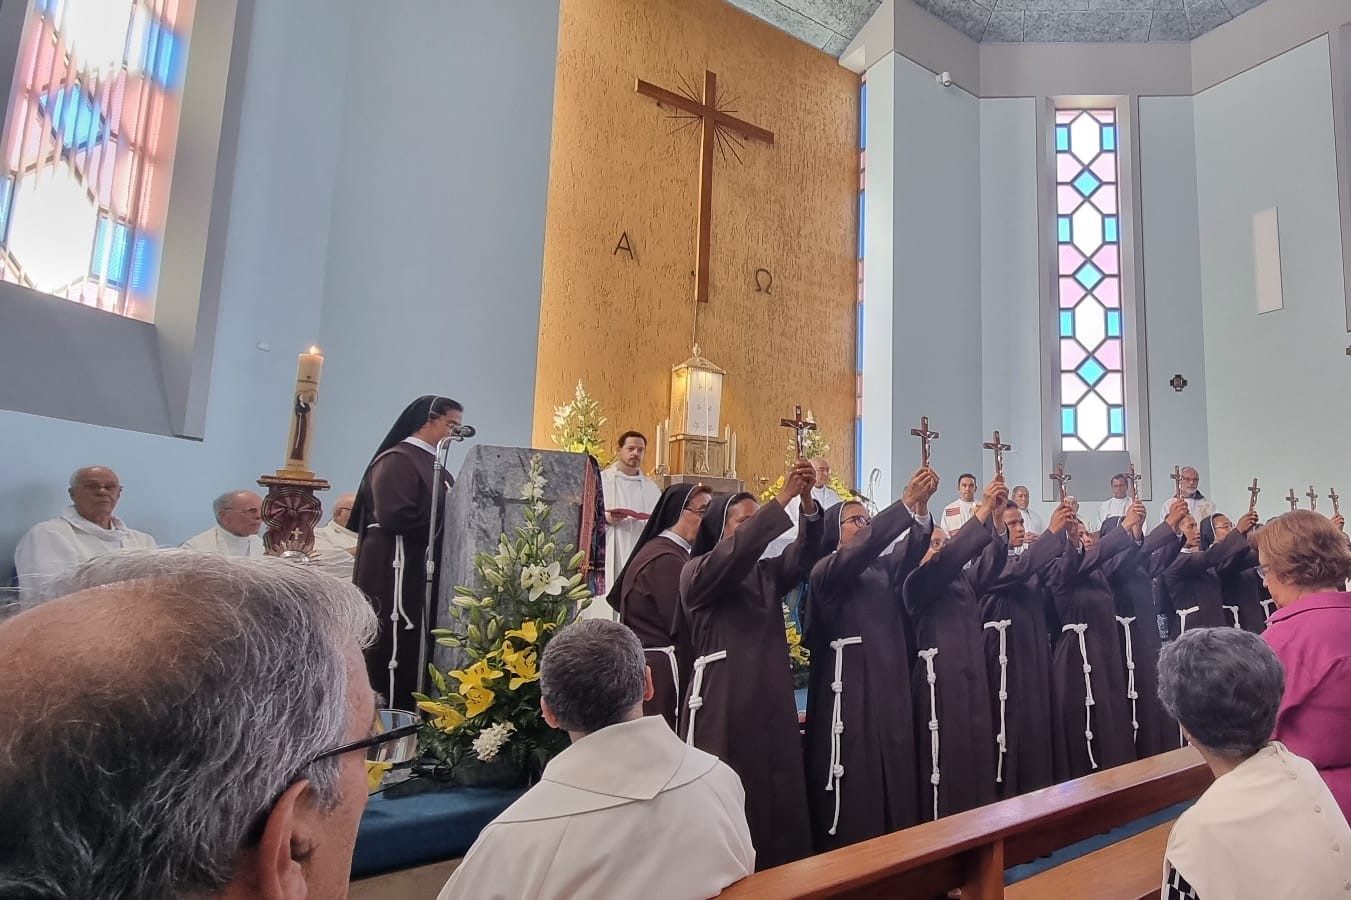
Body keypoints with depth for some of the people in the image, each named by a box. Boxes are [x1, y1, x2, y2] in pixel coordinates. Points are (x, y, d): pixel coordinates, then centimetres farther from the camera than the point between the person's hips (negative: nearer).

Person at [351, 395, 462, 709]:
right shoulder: (397, 460, -10)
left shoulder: (434, 464, 17)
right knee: (395, 649, -6)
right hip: (398, 571, -9)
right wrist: (445, 518, -14)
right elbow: (394, 517, -22)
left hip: (426, 570, 9)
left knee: (418, 649, 11)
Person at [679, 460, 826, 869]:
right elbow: (733, 554, -21)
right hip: (723, 704, -5)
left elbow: (804, 555, -2)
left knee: (781, 802, 6)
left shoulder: (767, 572, 15)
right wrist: (782, 498, -24)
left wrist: (807, 502, -19)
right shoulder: (696, 573, -1)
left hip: (772, 702, 6)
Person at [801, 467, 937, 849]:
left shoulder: (882, 567, 14)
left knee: (894, 781, 10)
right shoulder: (826, 571, -5)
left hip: (890, 684, 6)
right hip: (848, 688, -6)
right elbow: (860, 547, -23)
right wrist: (905, 503, -28)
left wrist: (921, 508, -22)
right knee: (854, 789, -2)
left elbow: (910, 552, -5)